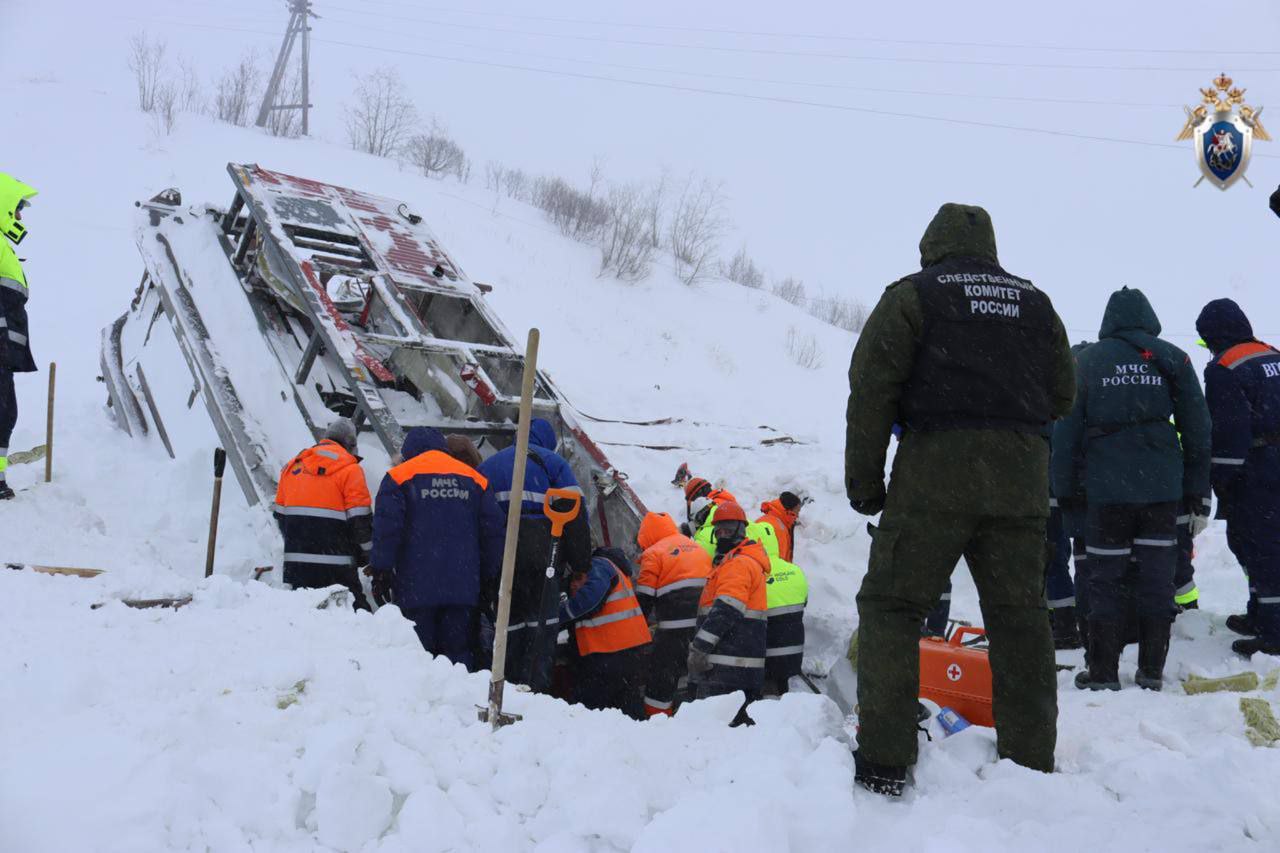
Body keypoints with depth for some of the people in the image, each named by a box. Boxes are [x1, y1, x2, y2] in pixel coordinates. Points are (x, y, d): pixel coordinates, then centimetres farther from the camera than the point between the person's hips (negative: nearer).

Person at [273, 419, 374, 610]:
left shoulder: (293, 466, 14)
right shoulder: (349, 469, -5)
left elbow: (280, 514, 17)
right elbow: (360, 520, -7)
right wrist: (367, 554, 6)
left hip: (295, 563, 6)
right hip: (335, 565, -6)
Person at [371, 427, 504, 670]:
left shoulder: (398, 477, 3)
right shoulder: (474, 478, 13)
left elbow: (386, 527, -7)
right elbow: (493, 530, 11)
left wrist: (381, 571, -2)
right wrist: (490, 577, 16)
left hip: (416, 587, -3)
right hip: (462, 587, 3)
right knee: (458, 650, 8)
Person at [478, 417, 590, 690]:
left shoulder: (489, 465, 23)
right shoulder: (551, 461, 9)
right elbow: (576, 514, -1)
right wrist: (581, 563, 0)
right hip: (540, 556, -4)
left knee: (509, 625, 10)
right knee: (541, 625, -1)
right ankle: (535, 690, -10)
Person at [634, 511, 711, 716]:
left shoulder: (654, 554, -1)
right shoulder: (697, 547, 19)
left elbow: (644, 598, -5)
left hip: (676, 627, -6)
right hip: (706, 623, 6)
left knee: (661, 672, 2)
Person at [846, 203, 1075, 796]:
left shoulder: (911, 296, 4)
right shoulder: (1035, 303, 18)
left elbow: (871, 390, -4)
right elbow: (1062, 395, 20)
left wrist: (864, 480, -1)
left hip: (935, 470, -4)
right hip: (1022, 478, 5)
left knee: (891, 605, 0)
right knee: (1019, 614, 10)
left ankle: (884, 761, -5)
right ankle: (1031, 761, 15)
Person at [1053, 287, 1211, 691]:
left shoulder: (1088, 360, 3)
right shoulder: (1172, 359, 6)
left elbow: (1067, 428, 1)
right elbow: (1197, 427, 6)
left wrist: (1064, 488, 6)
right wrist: (1197, 488, 12)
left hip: (1107, 489, -1)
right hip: (1162, 488, 1)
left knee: (1105, 580, 5)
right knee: (1156, 579, 8)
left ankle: (1103, 672, 7)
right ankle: (1151, 671, 12)